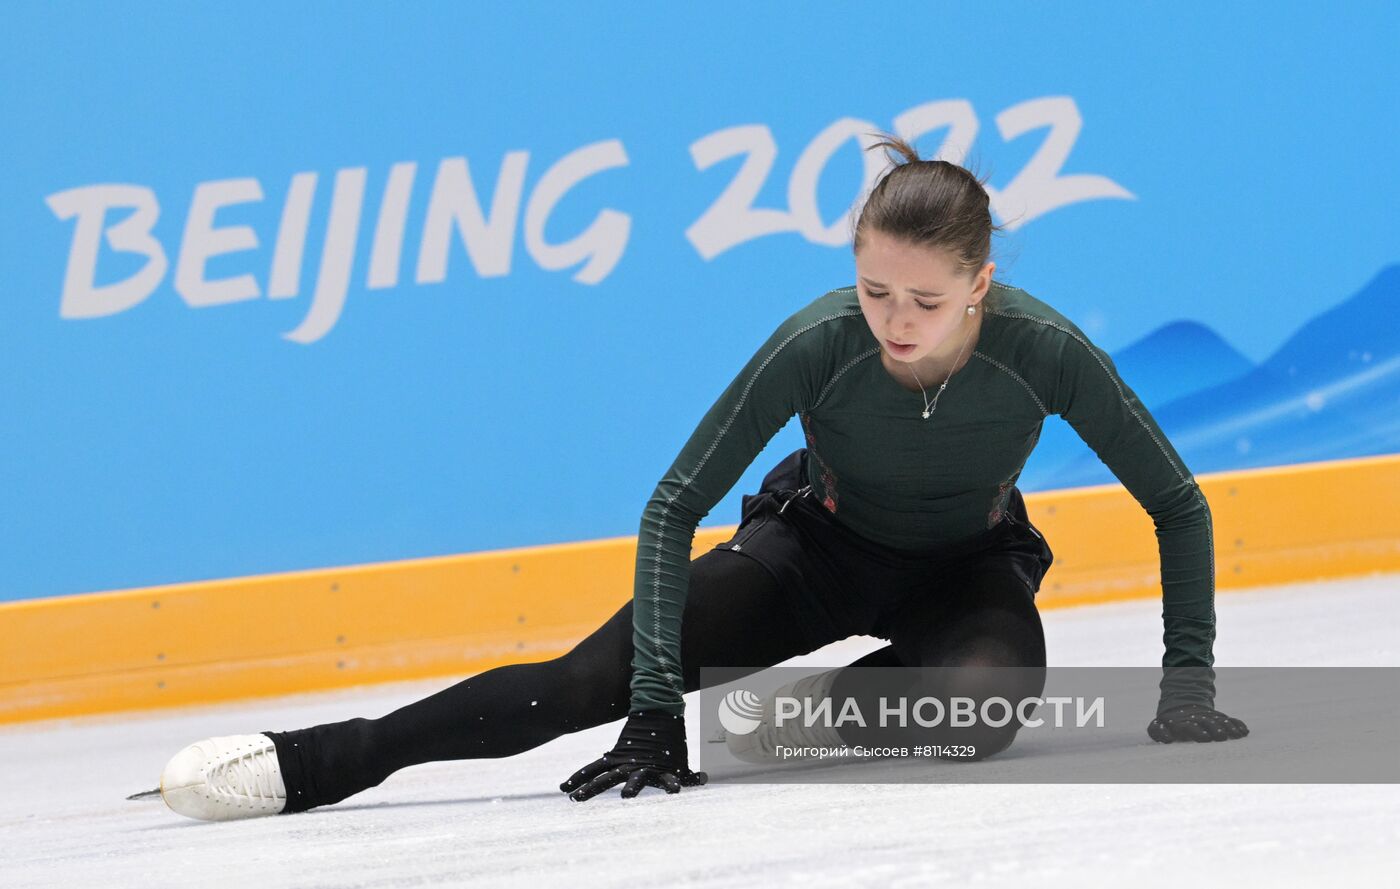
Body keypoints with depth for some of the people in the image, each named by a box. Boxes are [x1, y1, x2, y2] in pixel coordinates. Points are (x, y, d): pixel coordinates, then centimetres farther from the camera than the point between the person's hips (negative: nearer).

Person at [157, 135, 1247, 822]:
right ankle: (304, 765, -17)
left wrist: (1189, 683, -25)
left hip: (970, 566, 0)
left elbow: (1179, 506, -18)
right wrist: (654, 714, -33)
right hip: (821, 542, 0)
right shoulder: (819, 344, -32)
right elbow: (674, 509, -26)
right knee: (601, 676, -17)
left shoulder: (1043, 350, -32)